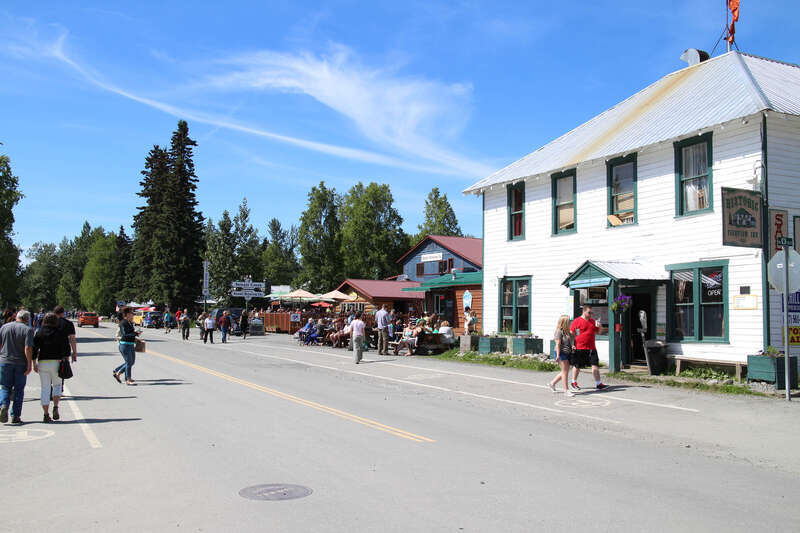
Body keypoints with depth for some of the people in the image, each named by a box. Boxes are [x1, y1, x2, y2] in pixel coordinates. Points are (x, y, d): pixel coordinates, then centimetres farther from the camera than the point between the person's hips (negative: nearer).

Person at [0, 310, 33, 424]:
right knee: (19, 390, 7)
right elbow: (28, 348, -16)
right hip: (20, 363, -2)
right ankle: (15, 416, 7)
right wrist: (29, 365, -12)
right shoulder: (28, 329, -8)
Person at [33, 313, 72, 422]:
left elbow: (34, 349, 1)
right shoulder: (61, 333, 0)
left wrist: (34, 364, 7)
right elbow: (67, 349, -2)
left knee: (45, 388, 6)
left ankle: (46, 415, 5)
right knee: (57, 385, 18)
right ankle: (55, 407, -2)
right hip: (56, 362, -1)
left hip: (42, 363, 1)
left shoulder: (39, 333, 2)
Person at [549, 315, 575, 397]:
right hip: (561, 353, -9)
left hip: (567, 353, 9)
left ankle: (553, 383, 26)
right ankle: (566, 390, 2)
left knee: (565, 372, 13)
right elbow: (558, 344, -17)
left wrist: (572, 346, 2)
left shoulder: (567, 332, 12)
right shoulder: (559, 331, -13)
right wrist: (558, 355, -20)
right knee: (565, 371, -5)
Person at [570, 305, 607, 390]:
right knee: (577, 366, 8)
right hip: (579, 348, -4)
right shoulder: (577, 321, -4)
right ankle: (574, 382, 26)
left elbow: (597, 332, 22)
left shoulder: (593, 321, 12)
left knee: (595, 365, -1)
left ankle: (598, 383, 5)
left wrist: (598, 326, 1)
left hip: (591, 348, 4)